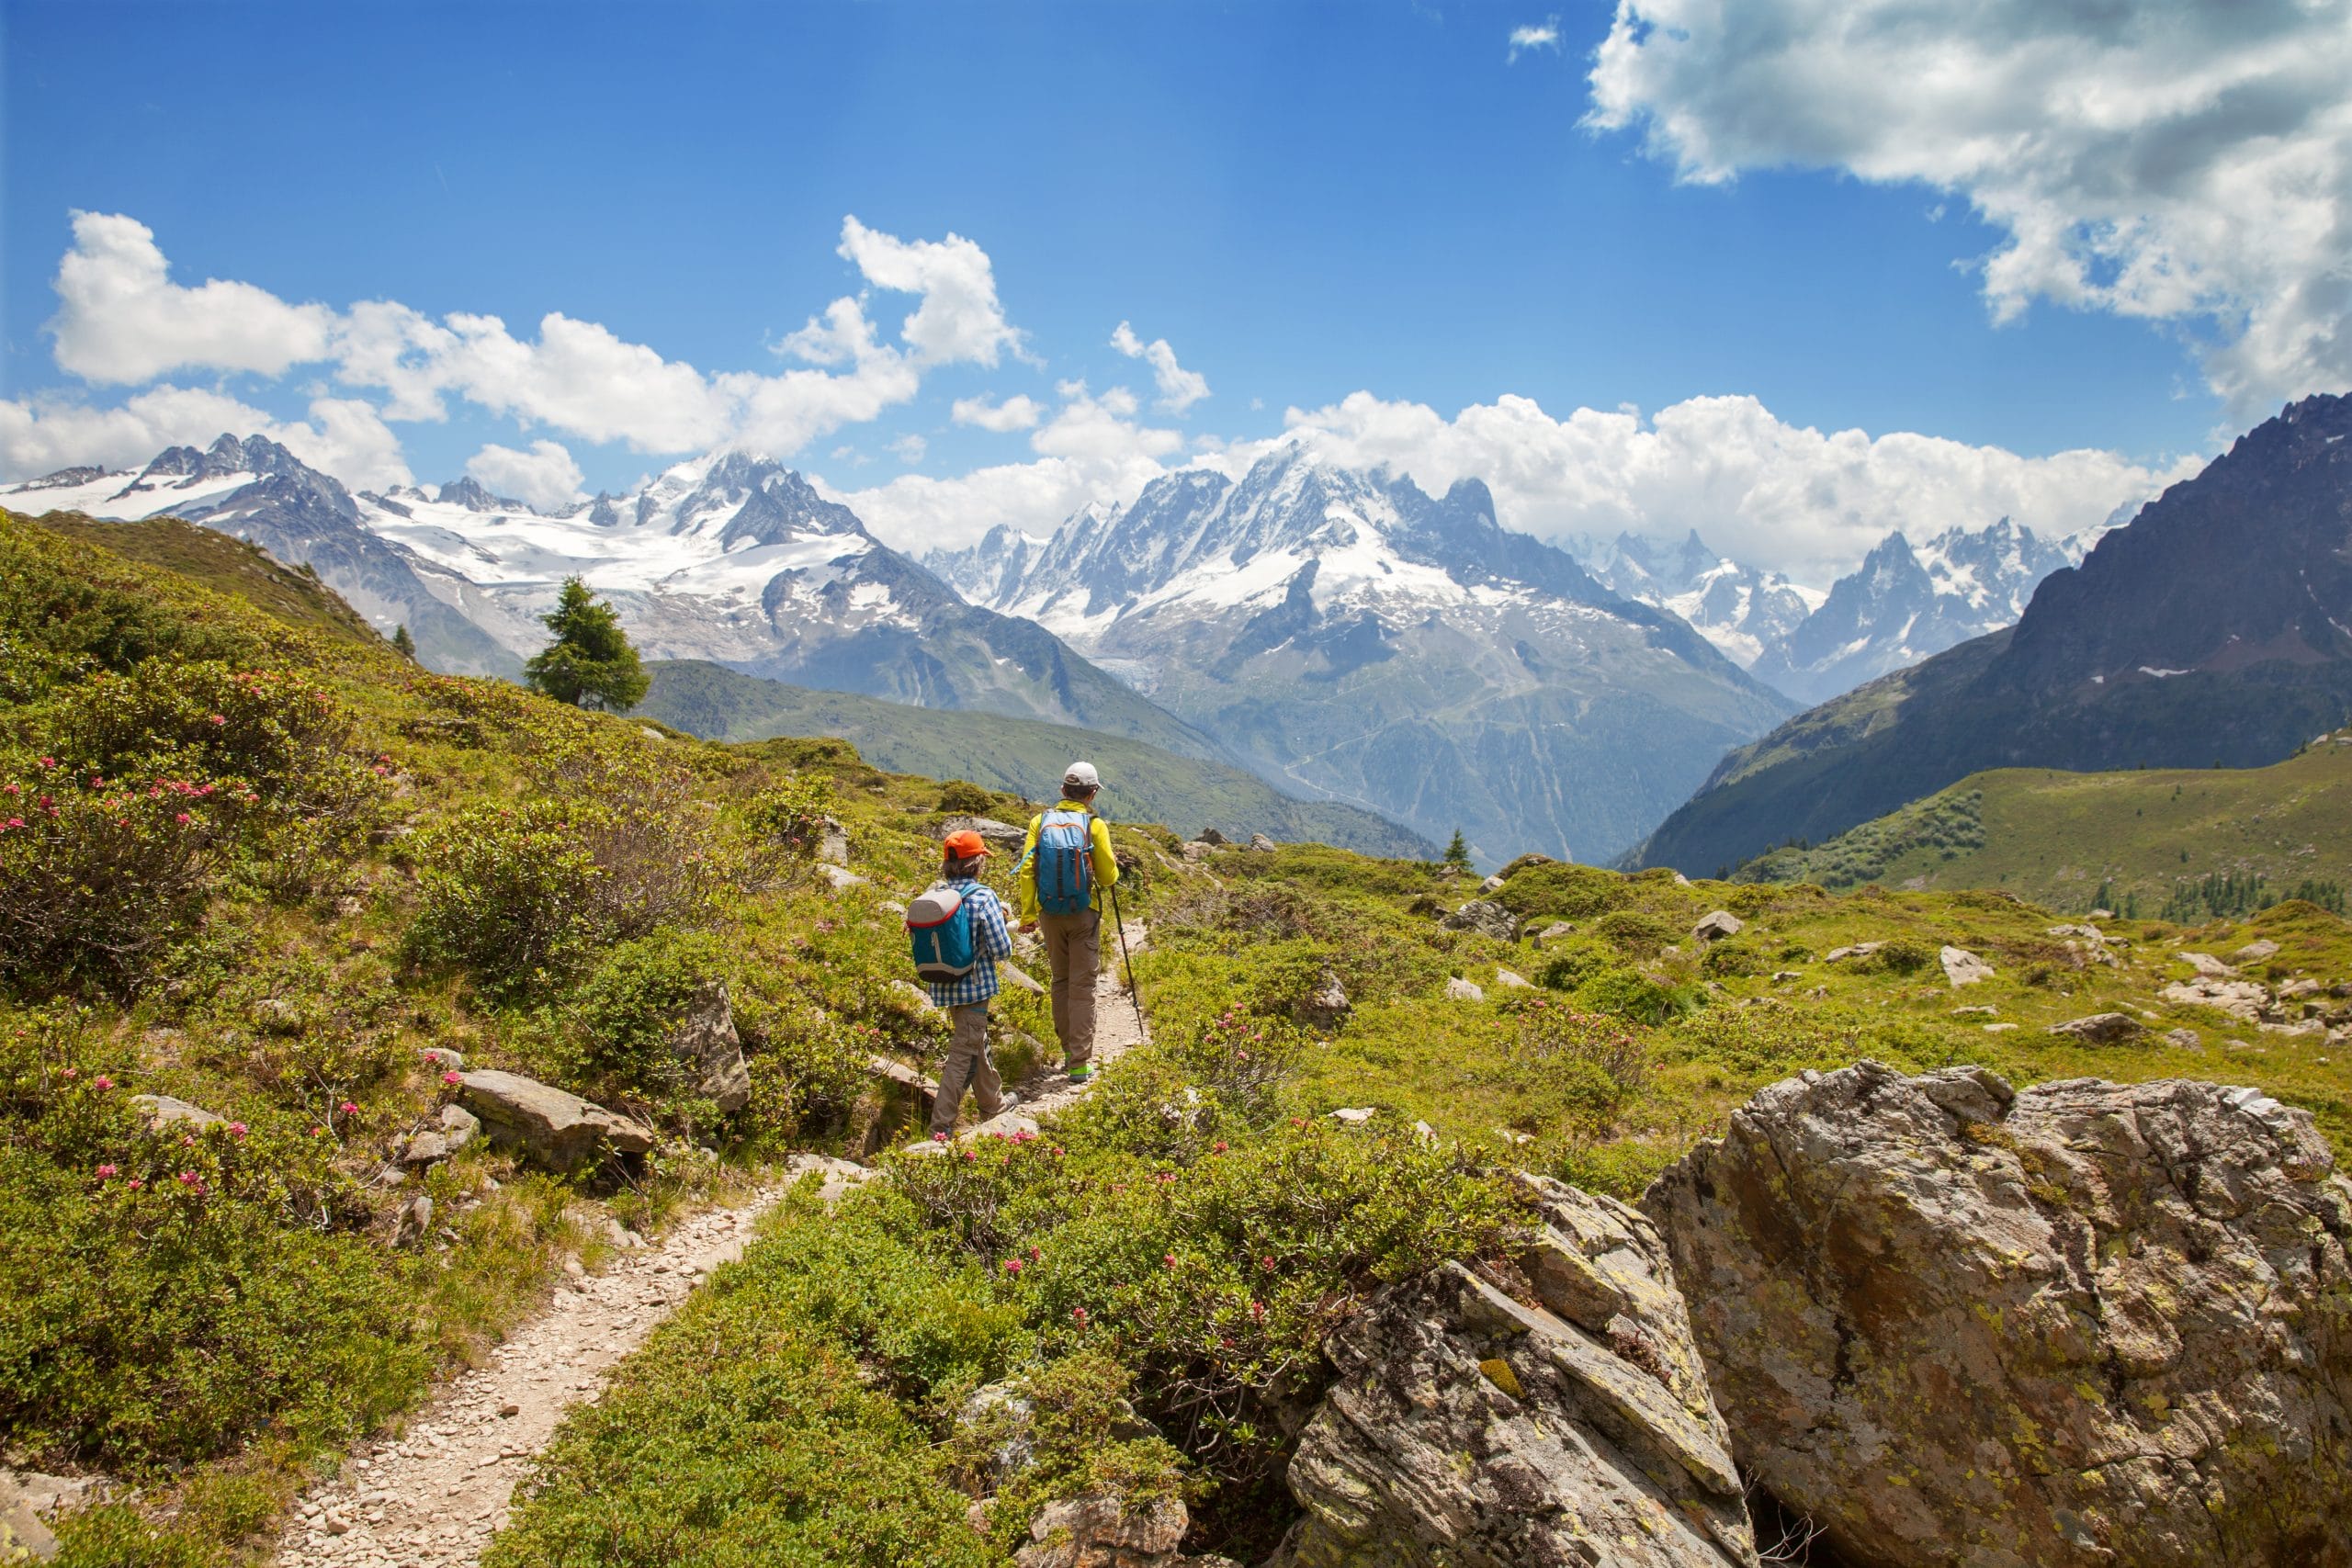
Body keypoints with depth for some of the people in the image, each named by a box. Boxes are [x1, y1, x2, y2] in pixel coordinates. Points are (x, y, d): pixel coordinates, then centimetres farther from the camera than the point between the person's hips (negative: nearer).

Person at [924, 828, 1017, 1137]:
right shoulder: (984, 897, -17)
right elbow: (1002, 950, -15)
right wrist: (1000, 921, 4)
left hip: (944, 986, 7)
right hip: (973, 986, -7)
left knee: (976, 1042, 24)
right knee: (963, 1053, 1)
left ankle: (993, 1101, 41)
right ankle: (941, 1126, 0)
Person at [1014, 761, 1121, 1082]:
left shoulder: (1041, 821, 1)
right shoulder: (1094, 825, -8)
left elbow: (1026, 870, -3)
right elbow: (1108, 877, -6)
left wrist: (1027, 914, 3)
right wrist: (1112, 866, 17)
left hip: (1050, 913, 3)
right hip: (1084, 914, -3)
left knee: (1060, 982, 17)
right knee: (1082, 987, 1)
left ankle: (1069, 1051, 25)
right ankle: (1079, 1062, 0)